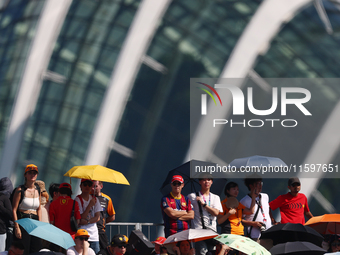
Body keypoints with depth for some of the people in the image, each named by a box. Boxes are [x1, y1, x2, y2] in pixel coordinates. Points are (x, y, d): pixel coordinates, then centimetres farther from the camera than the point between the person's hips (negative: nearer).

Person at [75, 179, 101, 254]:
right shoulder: (78, 199, -2)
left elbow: (97, 217, 5)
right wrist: (90, 205, -12)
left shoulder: (95, 199, 12)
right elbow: (81, 218, -9)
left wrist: (87, 221, -11)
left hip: (94, 235, 4)